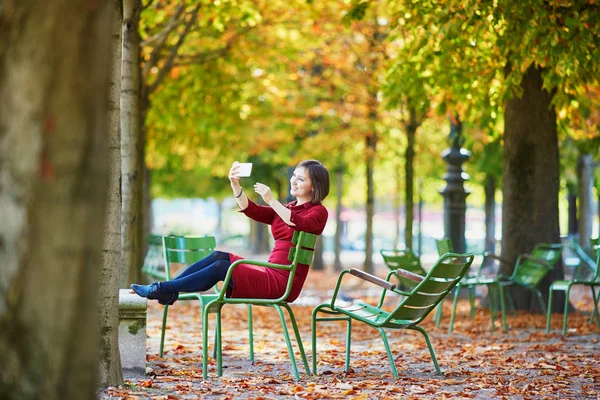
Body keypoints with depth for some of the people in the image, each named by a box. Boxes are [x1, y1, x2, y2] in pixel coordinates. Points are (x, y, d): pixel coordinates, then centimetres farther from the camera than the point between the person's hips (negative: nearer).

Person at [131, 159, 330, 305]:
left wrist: (271, 201, -28)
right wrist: (235, 185, -6)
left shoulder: (318, 212, -1)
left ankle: (162, 289, -16)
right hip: (271, 274, 8)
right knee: (219, 256, -10)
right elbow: (250, 210, 9)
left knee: (221, 267, -18)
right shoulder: (287, 208, 22)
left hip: (285, 282, -8)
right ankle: (167, 290, -15)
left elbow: (299, 224, -24)